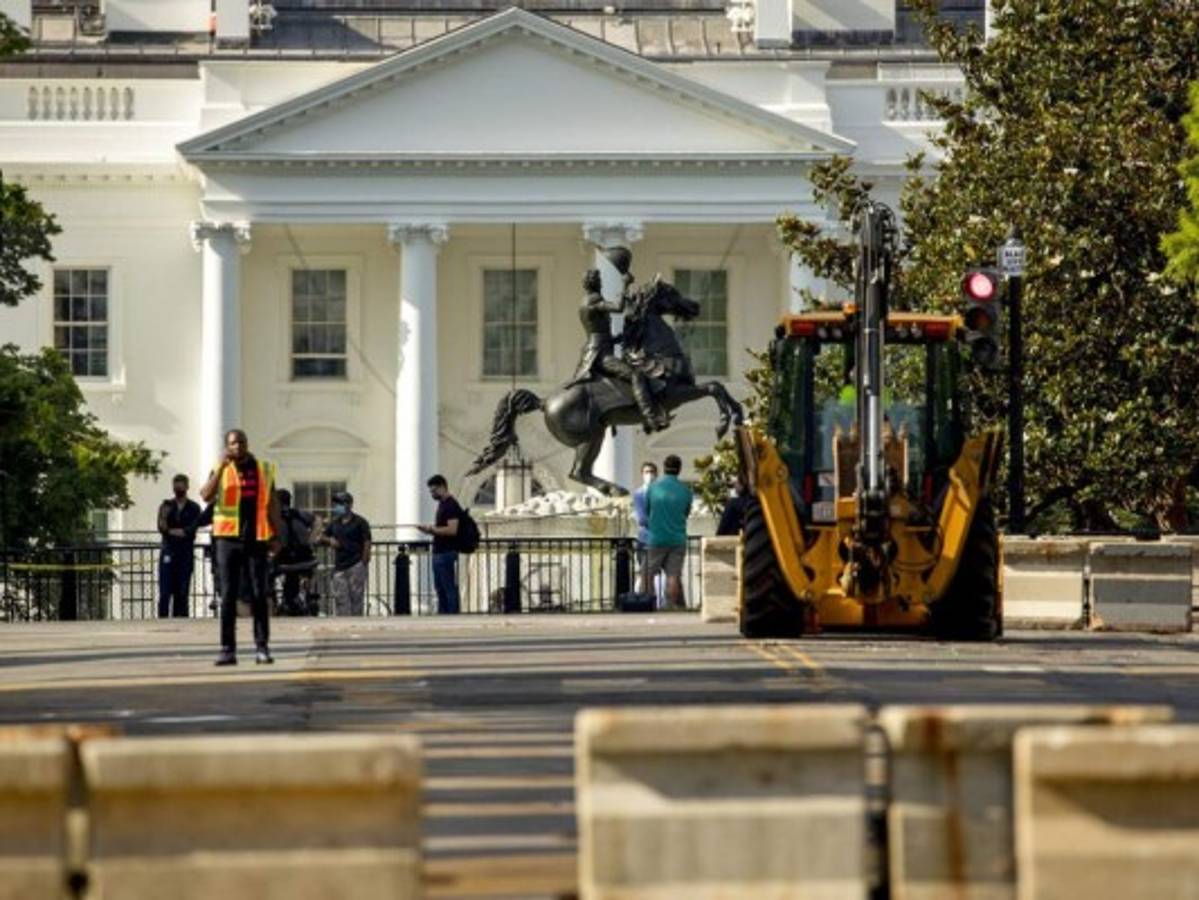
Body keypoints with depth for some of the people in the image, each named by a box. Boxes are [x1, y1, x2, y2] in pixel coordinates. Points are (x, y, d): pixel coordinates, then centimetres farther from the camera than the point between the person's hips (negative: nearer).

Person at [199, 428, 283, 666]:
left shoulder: (263, 470, 9)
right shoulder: (221, 470, 3)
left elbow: (273, 505, 13)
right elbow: (206, 496, -15)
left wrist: (276, 537, 7)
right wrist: (222, 466, -20)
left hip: (257, 539, 1)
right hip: (228, 539, -1)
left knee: (259, 594, -2)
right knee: (228, 595, -1)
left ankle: (262, 648, 2)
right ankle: (228, 649, 0)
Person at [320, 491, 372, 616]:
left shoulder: (360, 522, 0)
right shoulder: (334, 523, 17)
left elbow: (367, 543, -5)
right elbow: (323, 538, 21)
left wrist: (364, 564, -13)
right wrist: (329, 540, -3)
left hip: (355, 565, -5)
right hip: (339, 566, 5)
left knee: (356, 596, -5)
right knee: (339, 597, -1)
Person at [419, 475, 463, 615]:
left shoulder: (451, 506, -13)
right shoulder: (441, 504, 17)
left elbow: (452, 530, -23)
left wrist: (433, 529, -15)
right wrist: (430, 529, 7)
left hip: (447, 553, -10)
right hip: (438, 552, 10)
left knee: (449, 588, -8)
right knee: (440, 588, 11)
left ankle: (452, 615, -7)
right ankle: (442, 615, 15)